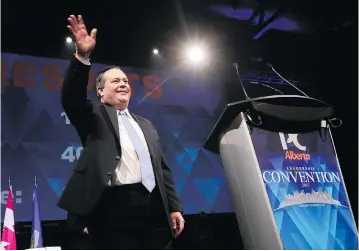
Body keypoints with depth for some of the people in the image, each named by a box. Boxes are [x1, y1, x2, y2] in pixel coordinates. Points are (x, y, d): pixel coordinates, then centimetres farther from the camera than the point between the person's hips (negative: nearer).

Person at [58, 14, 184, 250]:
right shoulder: (95, 116, 12)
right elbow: (72, 98, -10)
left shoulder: (146, 125, 25)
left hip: (155, 207, 5)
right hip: (115, 207, -4)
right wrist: (82, 57, -24)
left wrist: (174, 207, 12)